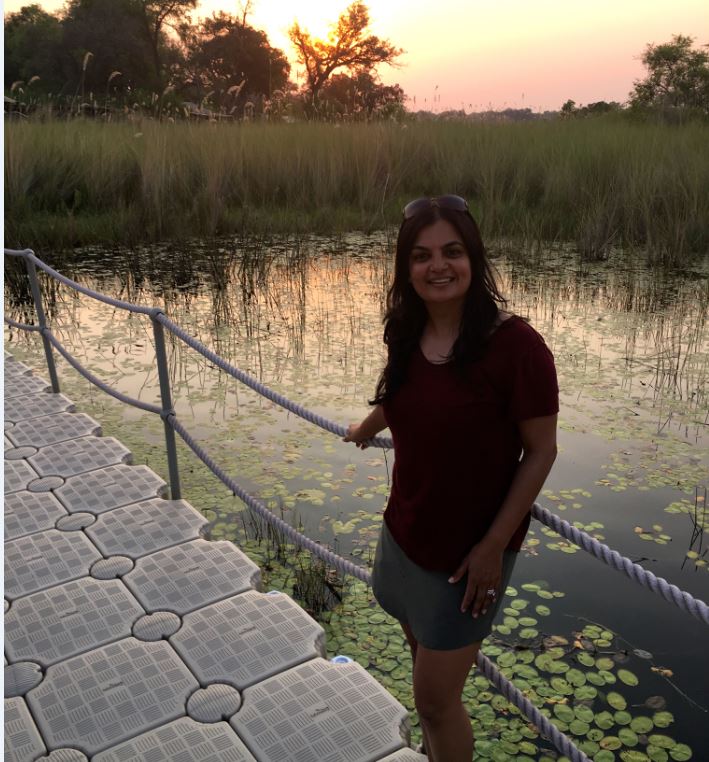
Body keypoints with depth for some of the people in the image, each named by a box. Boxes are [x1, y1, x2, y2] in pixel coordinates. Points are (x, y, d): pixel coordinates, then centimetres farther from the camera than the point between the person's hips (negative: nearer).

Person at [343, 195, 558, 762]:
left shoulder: (514, 343, -21)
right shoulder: (408, 334, -3)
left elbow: (541, 450, -16)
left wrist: (494, 545, -17)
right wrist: (363, 430, 38)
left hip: (470, 548, -6)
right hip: (406, 532, 6)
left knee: (436, 699, 4)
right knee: (426, 659, 23)